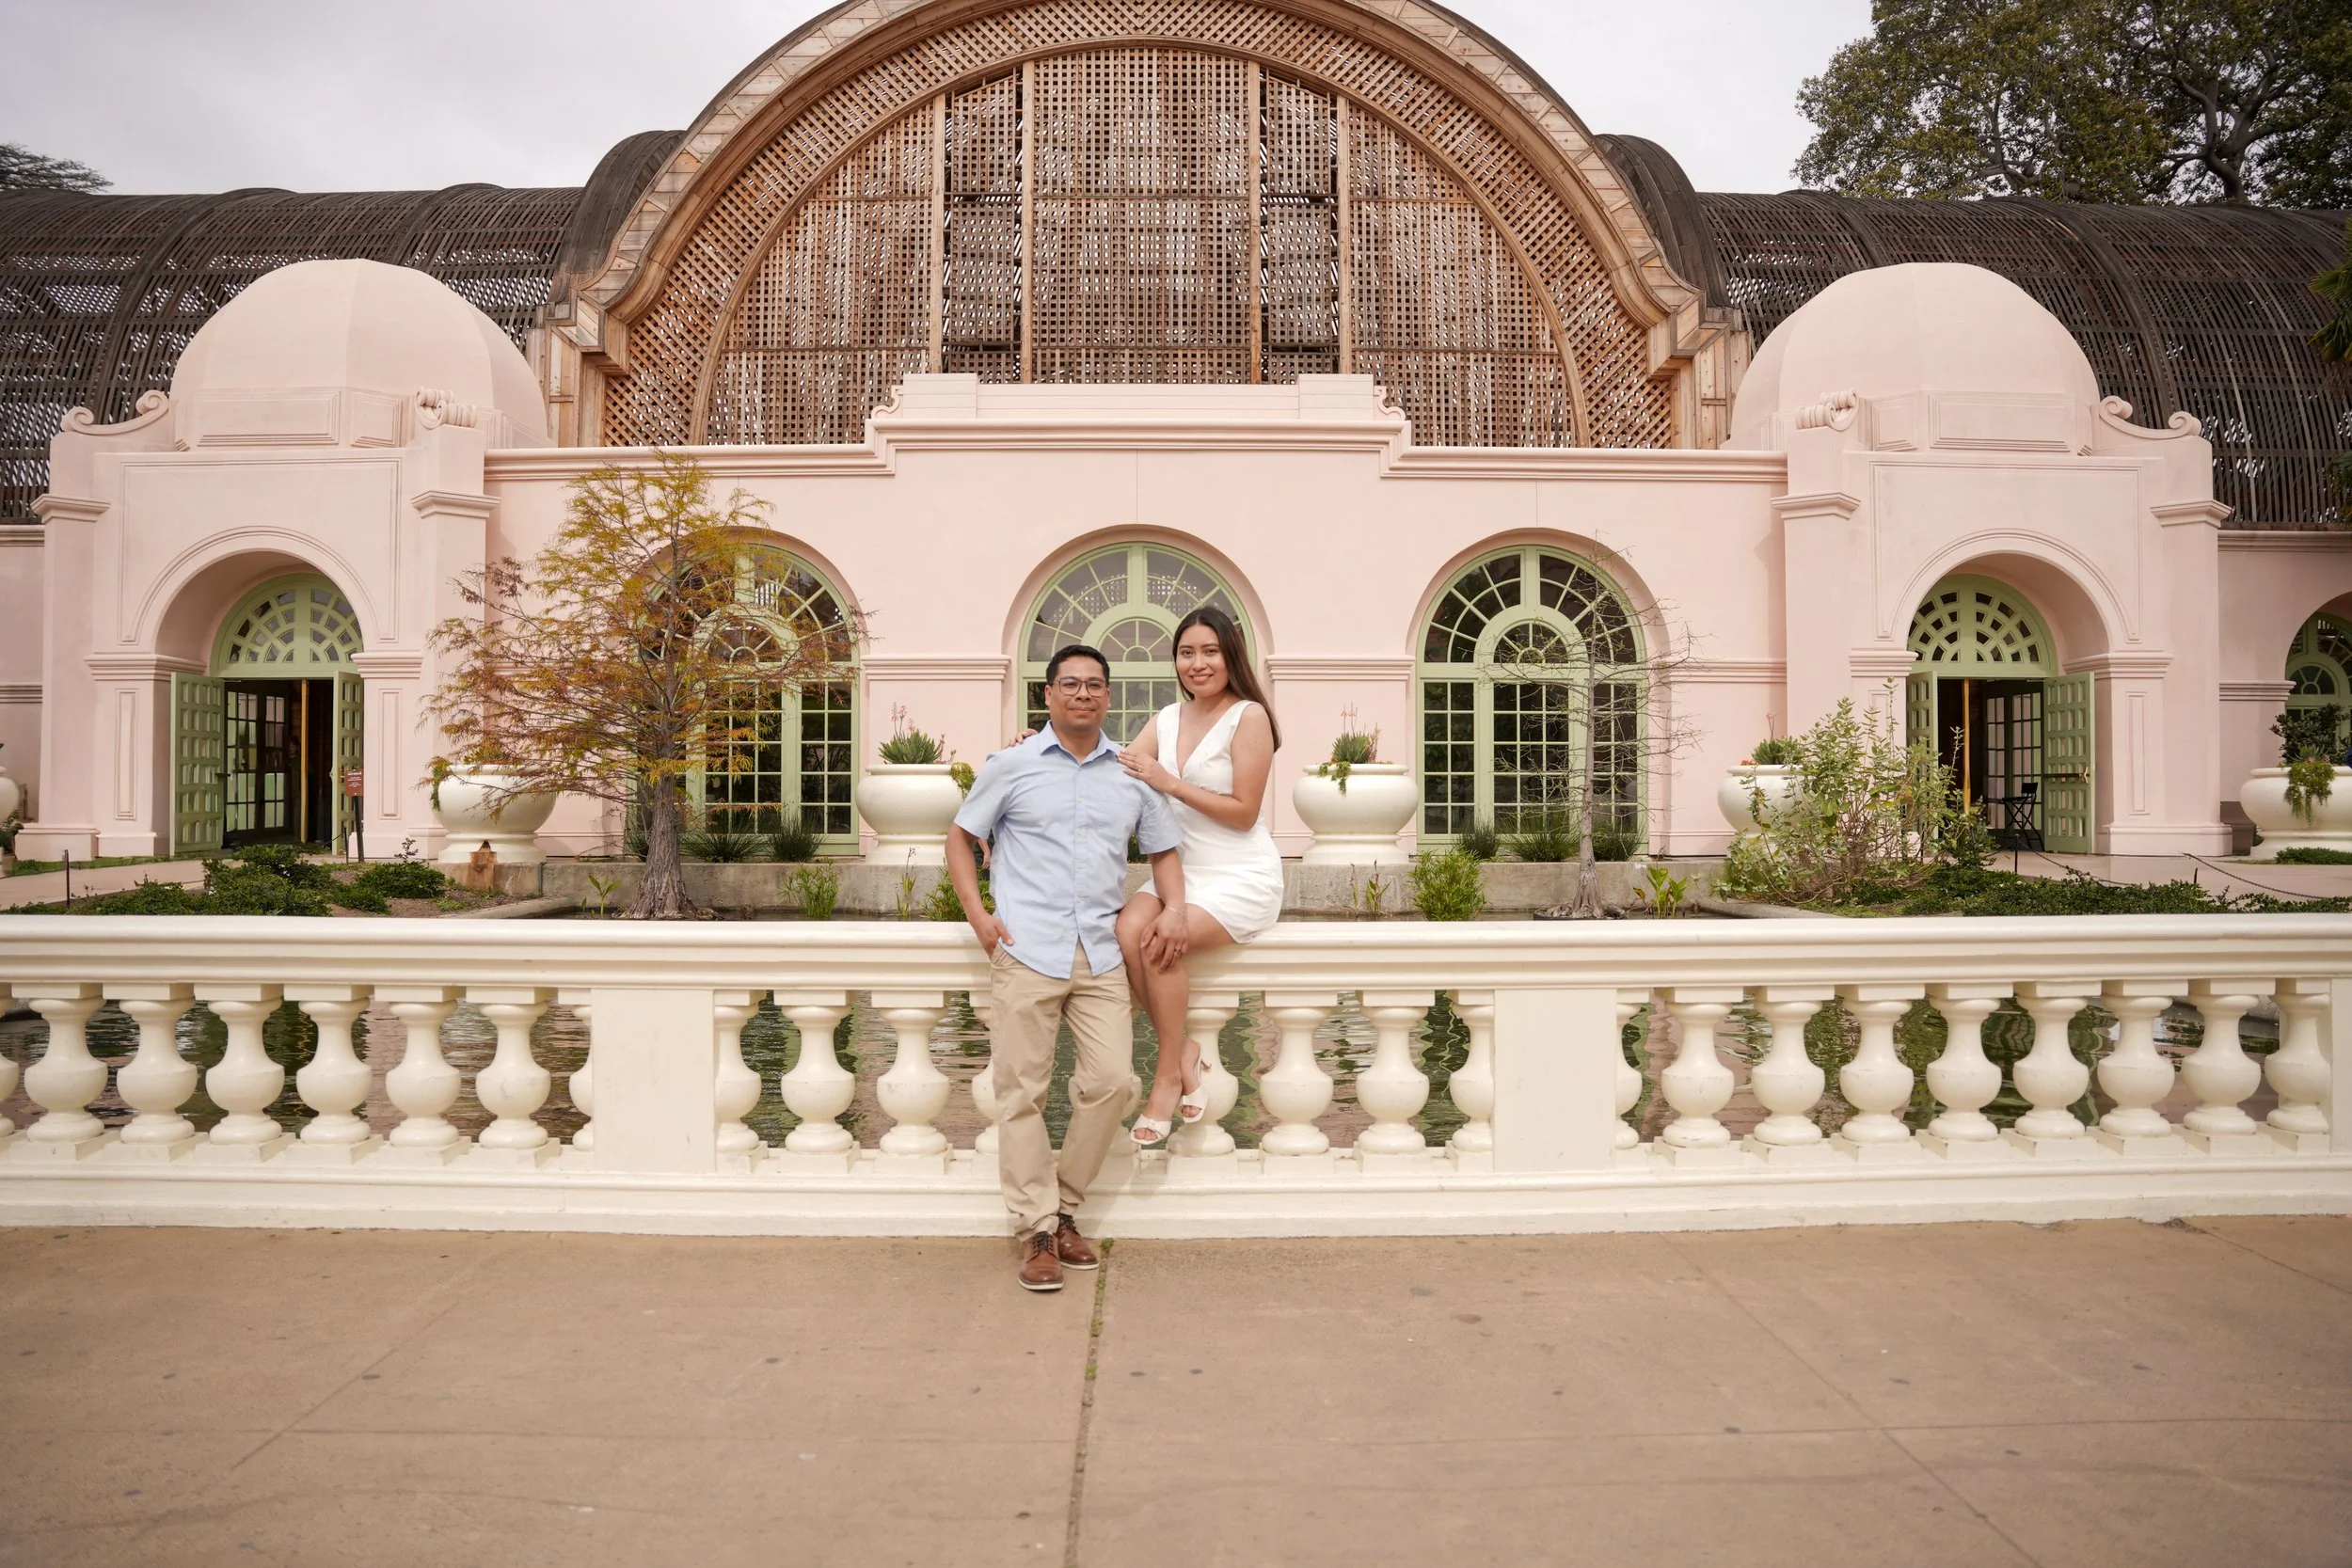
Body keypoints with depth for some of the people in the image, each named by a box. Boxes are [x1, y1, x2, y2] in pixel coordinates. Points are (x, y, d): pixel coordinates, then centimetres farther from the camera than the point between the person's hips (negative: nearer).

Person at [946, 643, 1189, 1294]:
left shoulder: (1132, 774, 13)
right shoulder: (1013, 764, 6)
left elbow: (1164, 848, 21)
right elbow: (961, 836, 11)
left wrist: (1174, 909, 3)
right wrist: (977, 914, -1)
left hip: (1101, 953, 3)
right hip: (1026, 950, -2)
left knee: (1111, 1081, -5)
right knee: (1022, 1090, -1)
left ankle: (1064, 1208, 16)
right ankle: (1037, 1231, 11)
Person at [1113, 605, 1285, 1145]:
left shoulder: (1248, 716, -8)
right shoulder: (1168, 719, 12)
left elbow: (1243, 813, -11)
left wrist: (1169, 783, -17)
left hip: (1243, 878, -5)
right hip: (1184, 872, 6)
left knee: (1158, 939, -27)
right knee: (1126, 929, -24)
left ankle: (1169, 1074, -7)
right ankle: (1185, 1049, -6)